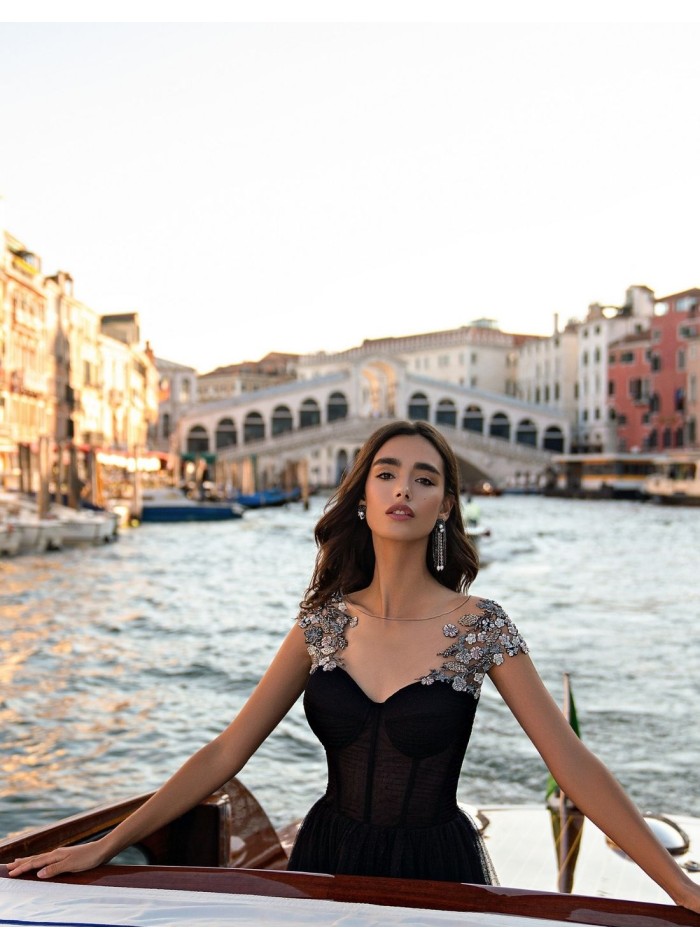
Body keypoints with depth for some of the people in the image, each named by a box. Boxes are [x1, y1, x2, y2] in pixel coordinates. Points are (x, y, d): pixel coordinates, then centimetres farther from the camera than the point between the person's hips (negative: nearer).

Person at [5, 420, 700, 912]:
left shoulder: (479, 627, -11)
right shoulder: (324, 621, -3)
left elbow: (572, 764, -13)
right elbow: (226, 753, -2)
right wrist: (106, 846, -4)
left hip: (435, 873, -2)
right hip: (328, 863, 3)